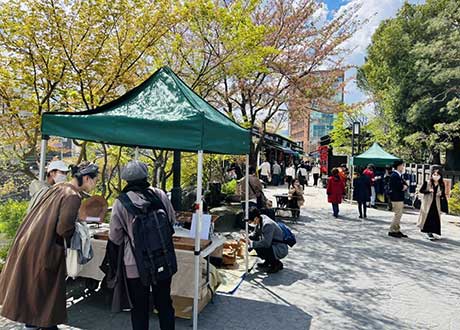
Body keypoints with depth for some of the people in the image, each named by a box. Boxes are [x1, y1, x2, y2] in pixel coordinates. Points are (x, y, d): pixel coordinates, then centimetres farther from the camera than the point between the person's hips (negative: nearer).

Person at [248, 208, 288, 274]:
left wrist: (251, 243, -27)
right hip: (272, 246, 9)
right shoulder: (259, 221, 0)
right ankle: (268, 262, 17)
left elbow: (266, 243, -32)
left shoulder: (267, 225, -27)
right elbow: (255, 236, 11)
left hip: (281, 250, -9)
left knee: (259, 249, -28)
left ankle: (277, 263, -4)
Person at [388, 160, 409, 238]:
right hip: (396, 198, -10)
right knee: (398, 215, -8)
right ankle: (392, 231, -1)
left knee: (399, 215, 14)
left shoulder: (399, 175, 16)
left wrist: (404, 186, -7)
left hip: (400, 198, 10)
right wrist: (404, 187, -3)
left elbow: (405, 185, 14)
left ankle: (397, 230, 21)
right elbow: (399, 187, -22)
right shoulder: (394, 175, -16)